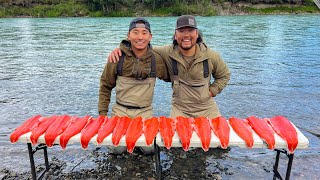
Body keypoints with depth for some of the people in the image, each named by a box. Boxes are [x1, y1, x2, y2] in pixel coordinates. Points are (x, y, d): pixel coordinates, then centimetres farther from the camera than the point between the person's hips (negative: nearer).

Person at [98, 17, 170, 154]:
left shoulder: (156, 59, -5)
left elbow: (169, 77, 14)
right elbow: (105, 86, 2)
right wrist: (103, 112, 0)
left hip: (145, 112, 1)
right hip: (120, 111, 0)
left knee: (149, 149, -4)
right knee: (117, 149, -1)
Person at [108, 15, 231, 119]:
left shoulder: (211, 56, -7)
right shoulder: (167, 53, -11)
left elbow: (224, 75, 11)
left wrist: (212, 91, -2)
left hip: (208, 110, 2)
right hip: (179, 111, -1)